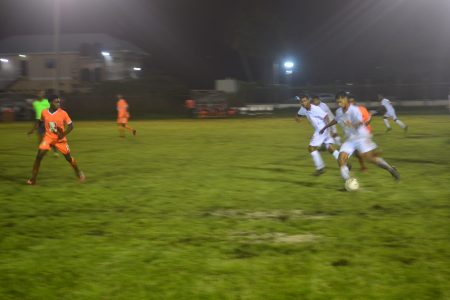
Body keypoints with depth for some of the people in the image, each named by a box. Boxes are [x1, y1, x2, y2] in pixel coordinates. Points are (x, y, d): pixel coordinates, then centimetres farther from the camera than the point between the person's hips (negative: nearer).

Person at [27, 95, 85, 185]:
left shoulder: (63, 113, -14)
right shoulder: (44, 113, -7)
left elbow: (71, 126, -7)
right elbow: (41, 122, 15)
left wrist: (63, 134, -20)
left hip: (60, 139, -1)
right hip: (48, 137, 1)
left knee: (68, 158, 7)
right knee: (39, 156, -15)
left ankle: (78, 172, 36)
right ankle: (33, 179, -7)